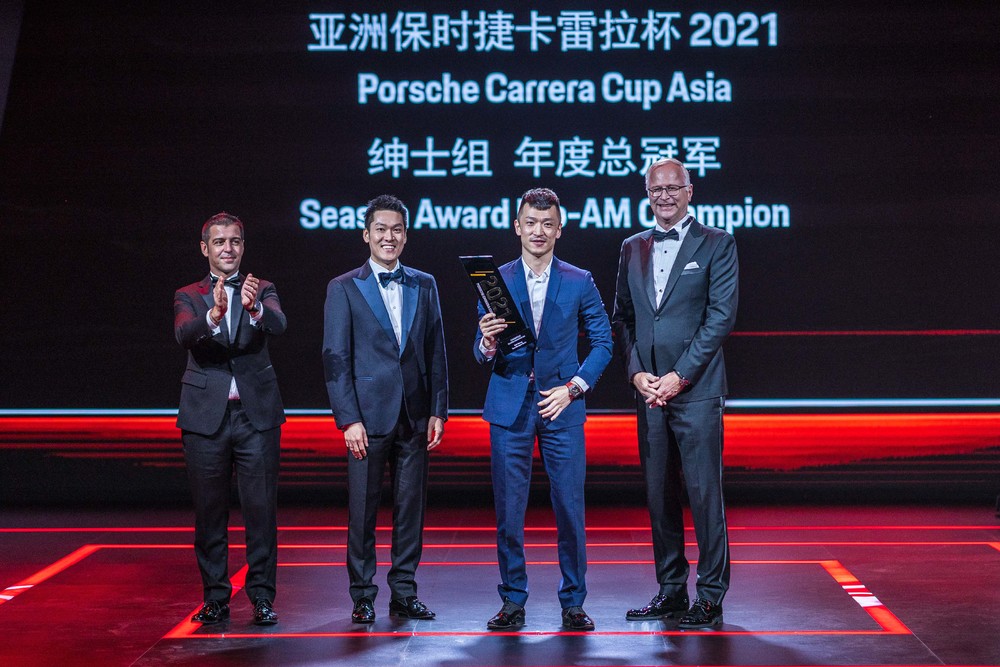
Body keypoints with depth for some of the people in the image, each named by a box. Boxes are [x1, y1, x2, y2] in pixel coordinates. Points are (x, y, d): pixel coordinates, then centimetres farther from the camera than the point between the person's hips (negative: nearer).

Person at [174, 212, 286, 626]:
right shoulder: (189, 297, 7)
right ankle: (216, 598, 15)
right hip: (206, 416, 0)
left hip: (256, 413, 0)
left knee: (262, 509, -1)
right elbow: (183, 334, -14)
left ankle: (262, 596, 8)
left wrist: (255, 308, -37)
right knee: (210, 512, 6)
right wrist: (213, 314, -35)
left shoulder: (262, 292, 8)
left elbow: (278, 325, -14)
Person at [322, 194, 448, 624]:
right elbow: (335, 359, -3)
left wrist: (438, 411, 4)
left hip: (414, 417, 3)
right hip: (369, 415, -3)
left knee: (411, 507, 6)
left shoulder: (424, 286, 11)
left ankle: (404, 593, 16)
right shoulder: (343, 289, 1)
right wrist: (349, 420, -10)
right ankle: (362, 596, 11)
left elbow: (436, 352, 12)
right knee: (363, 509, 1)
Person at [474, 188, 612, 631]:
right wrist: (488, 342, -20)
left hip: (562, 409, 0)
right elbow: (483, 356, 4)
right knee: (508, 510, 2)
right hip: (509, 409, 0)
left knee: (570, 508, 0)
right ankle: (513, 601, 14)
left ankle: (573, 603, 11)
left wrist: (573, 387, -5)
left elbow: (602, 342, 7)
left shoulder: (579, 282, 6)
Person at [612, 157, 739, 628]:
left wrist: (679, 376, -12)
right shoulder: (633, 249, 15)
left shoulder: (716, 244, 1)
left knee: (704, 493, -5)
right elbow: (622, 318, 14)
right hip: (648, 389, 5)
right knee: (658, 495, 8)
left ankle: (710, 598, 2)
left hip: (696, 390, -5)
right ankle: (670, 592, 16)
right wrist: (637, 373, -2)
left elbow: (721, 315, -7)